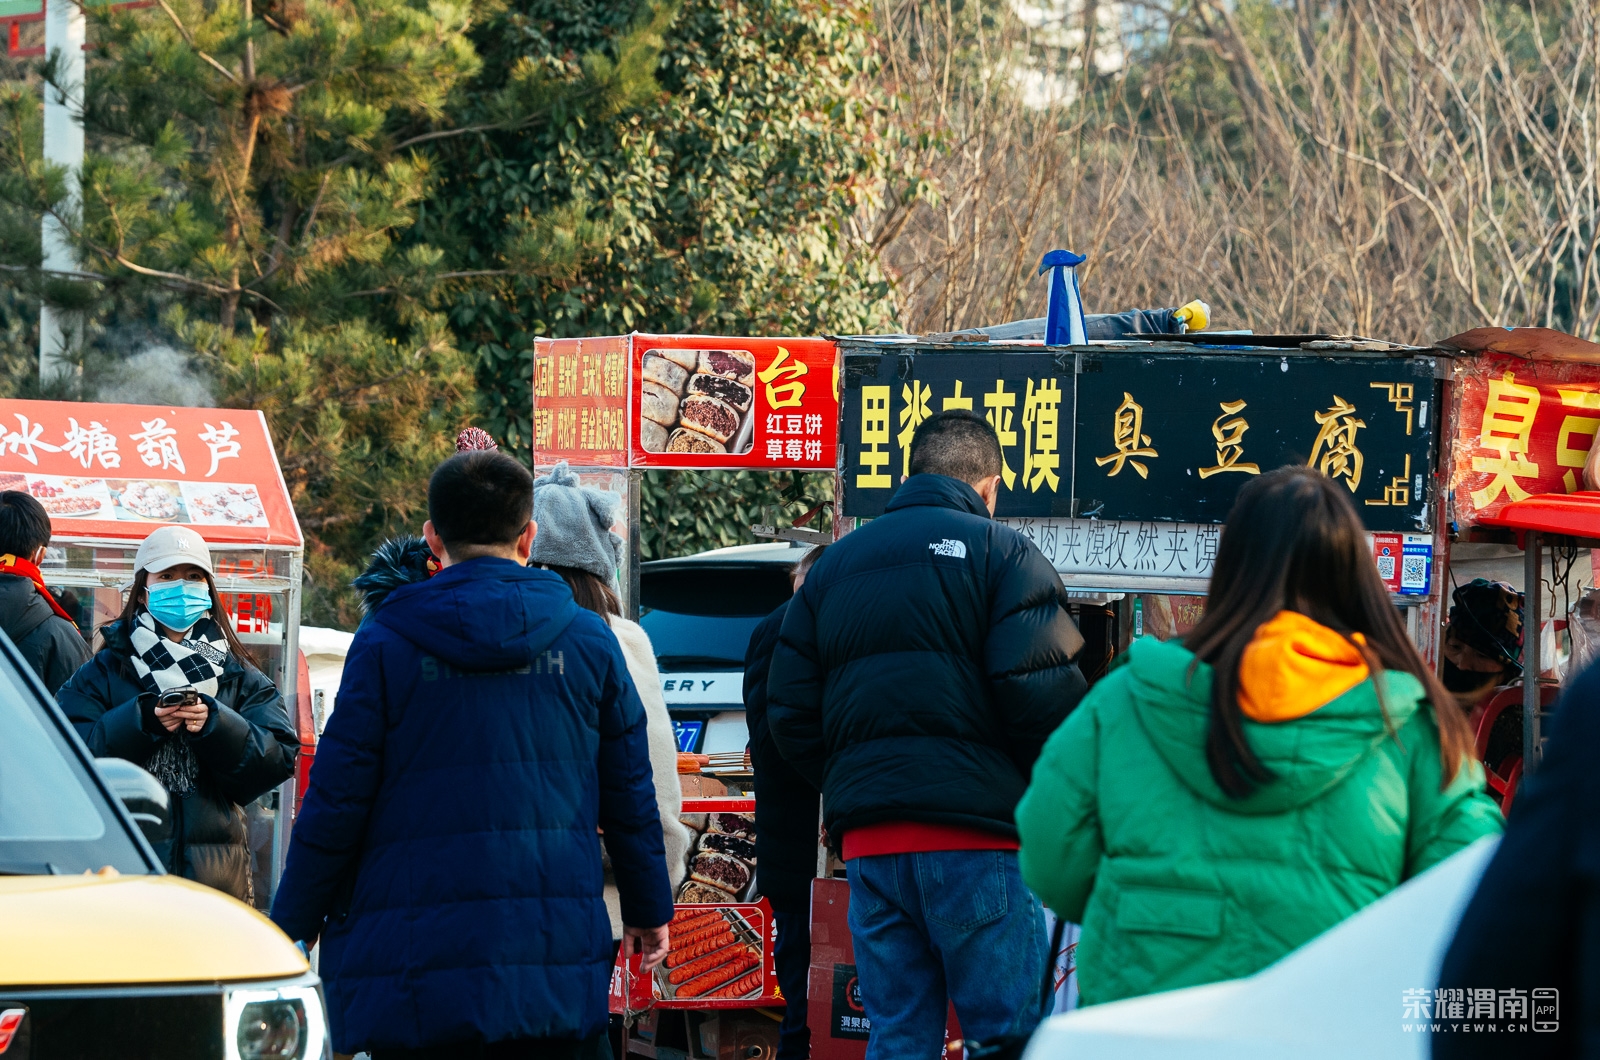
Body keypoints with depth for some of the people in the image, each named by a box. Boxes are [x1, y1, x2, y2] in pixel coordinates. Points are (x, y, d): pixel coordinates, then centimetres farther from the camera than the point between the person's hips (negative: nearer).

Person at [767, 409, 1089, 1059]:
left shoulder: (834, 564, 16)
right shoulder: (1001, 553, -1)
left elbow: (790, 715, 13)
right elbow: (1042, 695, -12)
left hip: (867, 835, 5)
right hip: (975, 834, -5)